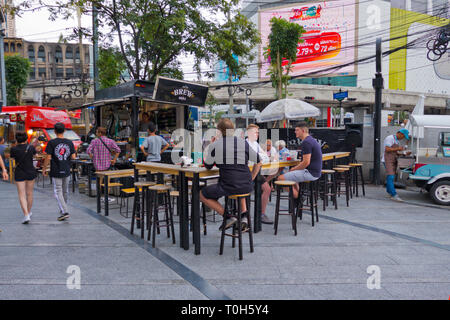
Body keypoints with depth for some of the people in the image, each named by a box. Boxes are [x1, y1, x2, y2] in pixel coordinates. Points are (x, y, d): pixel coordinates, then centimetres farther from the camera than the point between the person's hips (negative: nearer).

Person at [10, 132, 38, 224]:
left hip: (19, 174, -2)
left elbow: (13, 158, 8)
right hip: (31, 172, 2)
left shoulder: (14, 149, -10)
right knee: (29, 193, 16)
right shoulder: (31, 147, -6)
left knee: (22, 195, -1)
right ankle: (29, 212, 31)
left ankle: (26, 215, -14)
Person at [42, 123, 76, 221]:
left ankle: (65, 212, -10)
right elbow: (73, 156, -1)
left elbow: (48, 157, -11)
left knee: (58, 192, 1)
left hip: (56, 172, -4)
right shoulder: (69, 142, 0)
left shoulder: (51, 143, -10)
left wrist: (44, 168, 1)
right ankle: (63, 210, 29)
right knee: (65, 191, 16)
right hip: (66, 171, 4)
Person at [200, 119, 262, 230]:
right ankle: (244, 214, 20)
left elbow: (208, 166, 11)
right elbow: (258, 162, 14)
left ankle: (228, 216, 6)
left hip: (228, 187, -5)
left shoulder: (215, 145, -3)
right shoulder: (243, 143, 8)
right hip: (247, 187, 5)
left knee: (202, 194, 18)